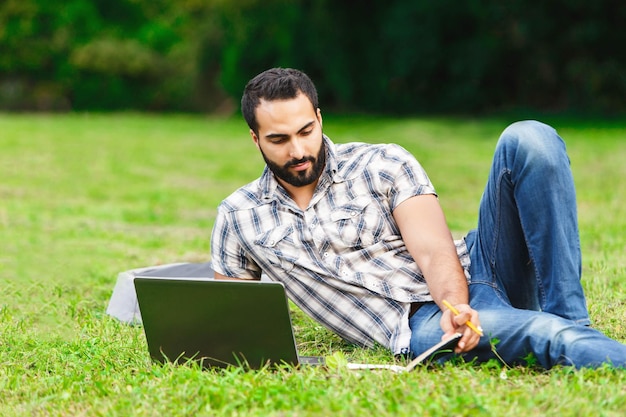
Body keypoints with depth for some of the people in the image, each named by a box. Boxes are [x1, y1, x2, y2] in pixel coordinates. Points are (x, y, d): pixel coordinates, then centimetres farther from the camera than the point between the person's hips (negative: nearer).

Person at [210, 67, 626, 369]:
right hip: (418, 326, -2)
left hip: (468, 274, 2)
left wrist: (455, 306, -27)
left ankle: (568, 321, -28)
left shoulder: (384, 165, 7)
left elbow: (435, 252, -5)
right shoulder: (238, 216, 12)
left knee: (528, 139, -22)